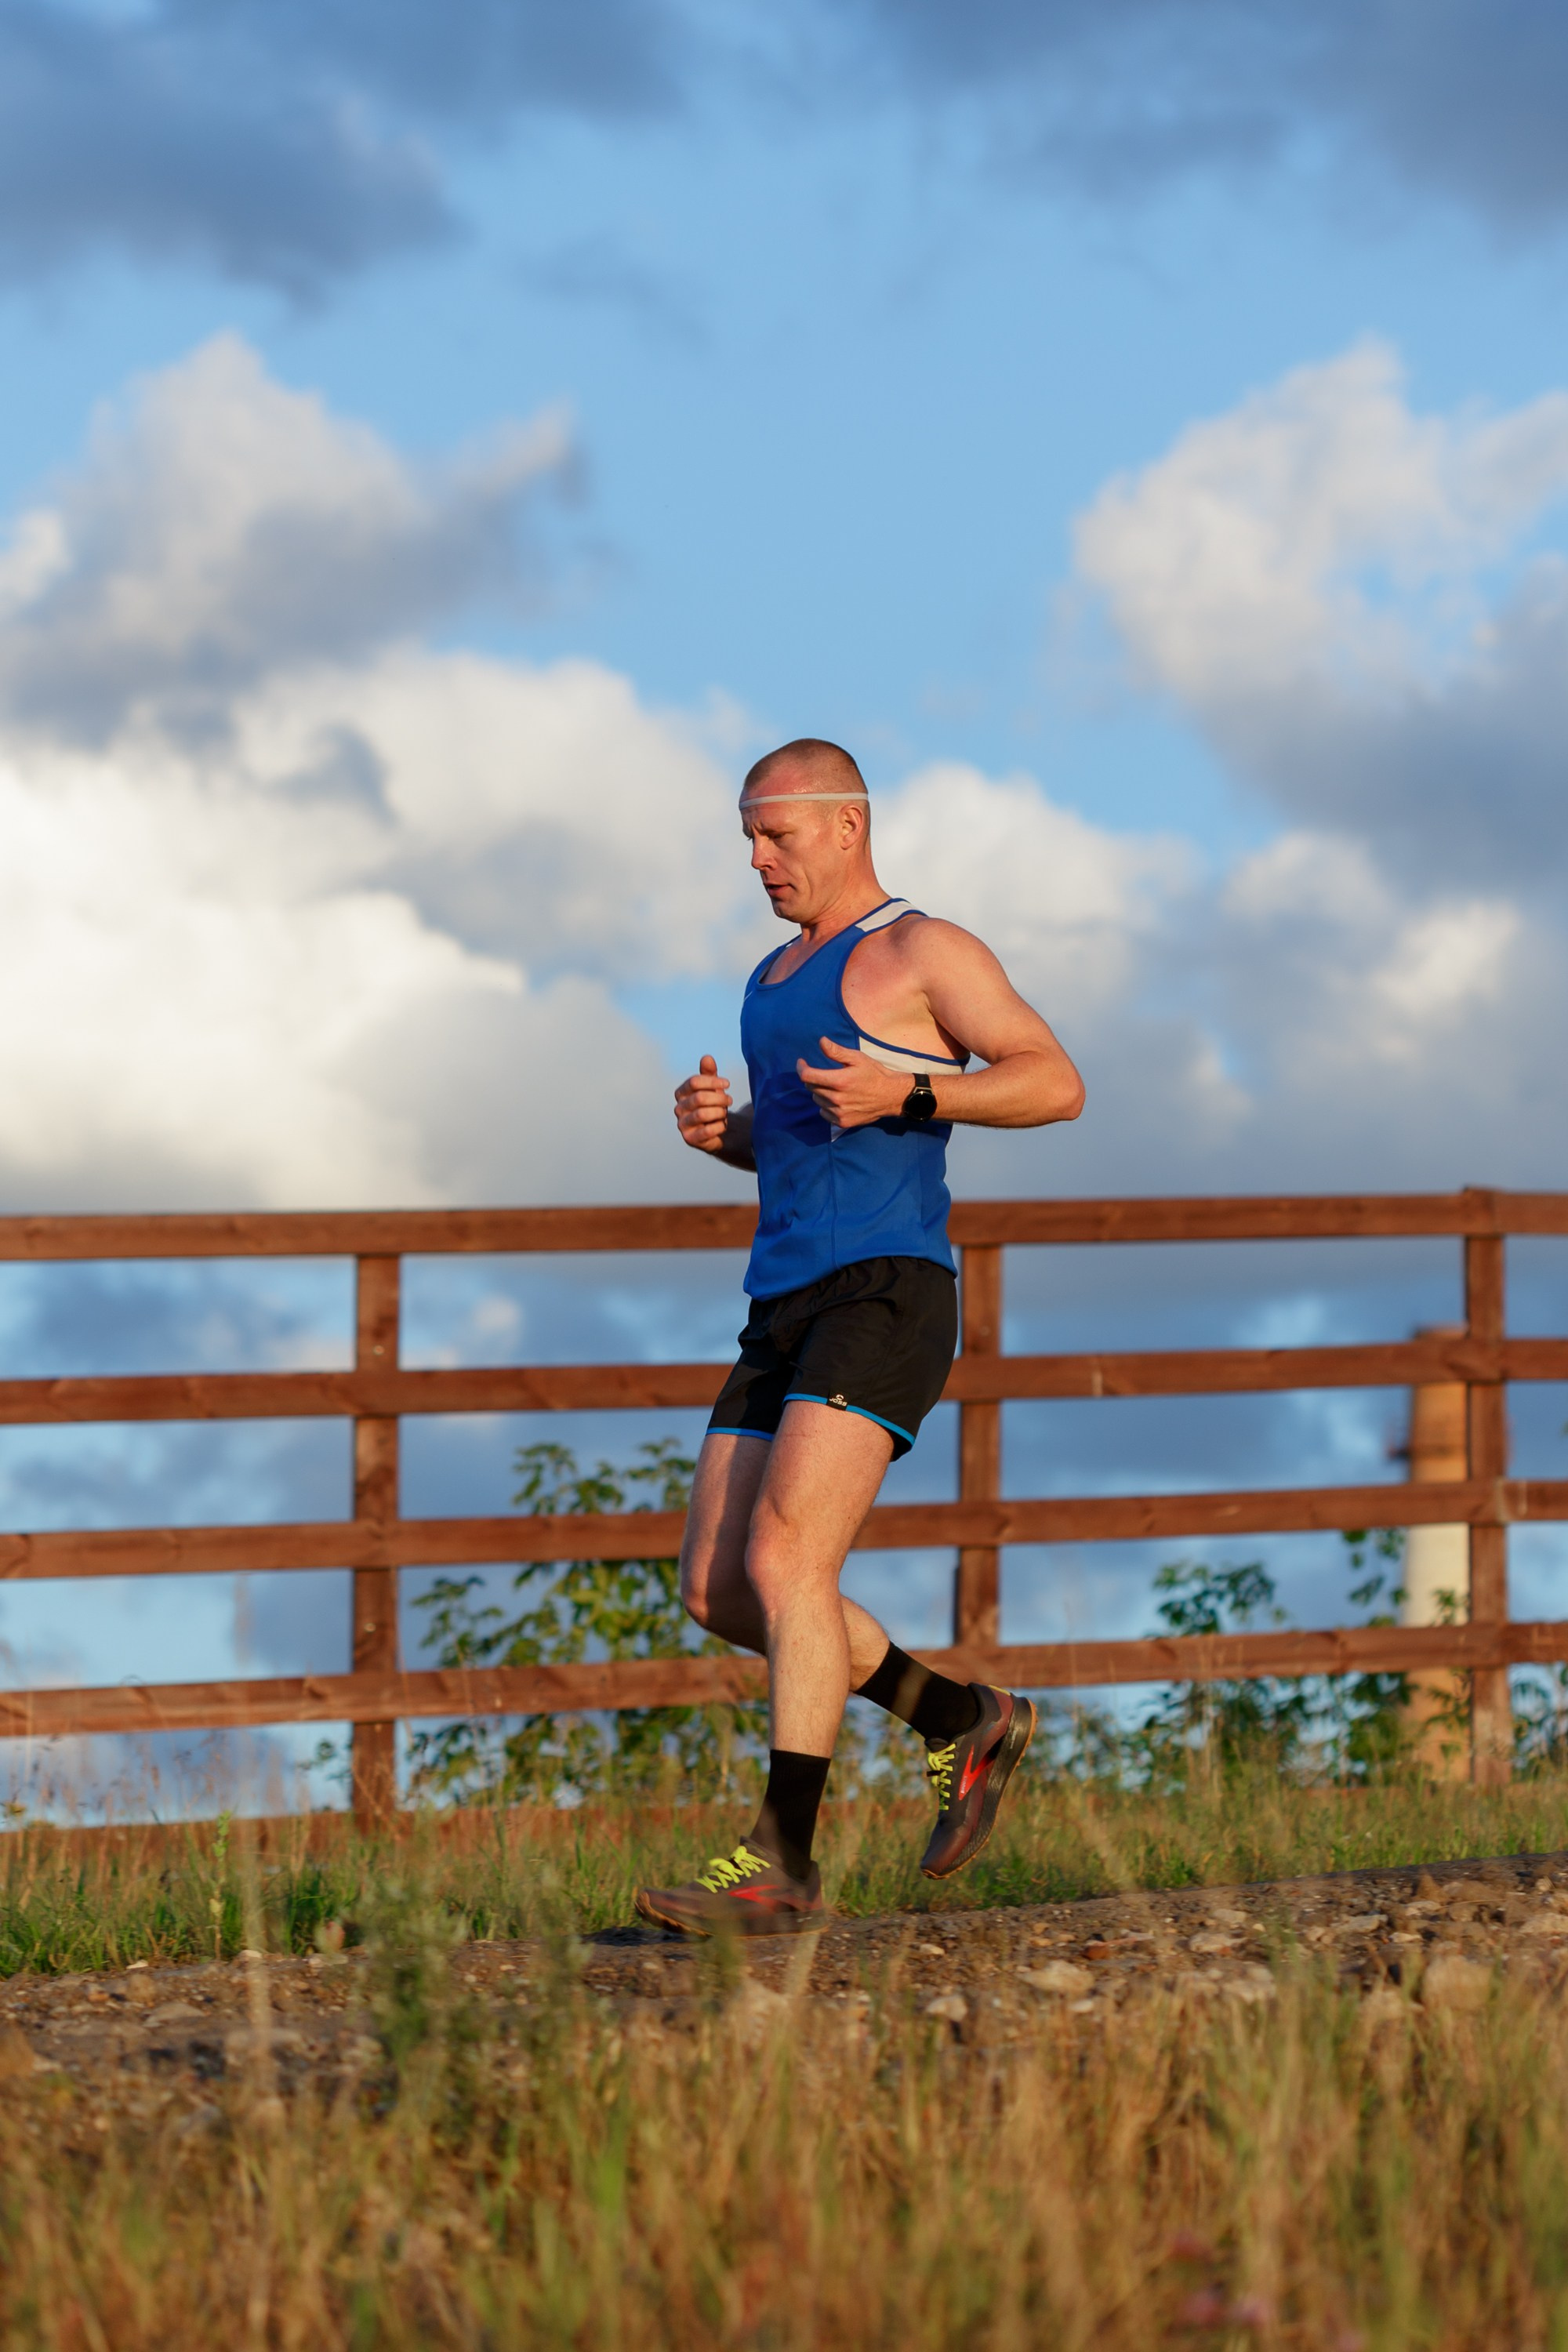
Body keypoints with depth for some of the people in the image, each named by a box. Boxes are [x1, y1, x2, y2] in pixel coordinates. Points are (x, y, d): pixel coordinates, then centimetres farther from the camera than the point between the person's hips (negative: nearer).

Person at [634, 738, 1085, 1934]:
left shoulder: (921, 950, -3)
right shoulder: (779, 976, 23)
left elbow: (1056, 1082, -8)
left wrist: (908, 1092, -21)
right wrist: (718, 1127, 10)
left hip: (886, 1294, -9)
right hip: (786, 1308, 9)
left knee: (785, 1562, -21)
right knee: (719, 1592, 5)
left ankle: (783, 1866, -21)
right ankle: (968, 1721, 20)